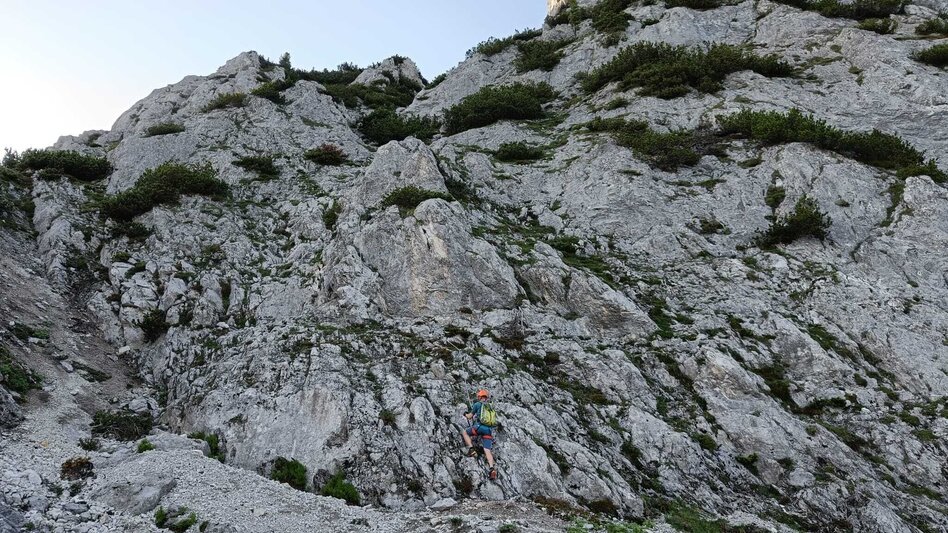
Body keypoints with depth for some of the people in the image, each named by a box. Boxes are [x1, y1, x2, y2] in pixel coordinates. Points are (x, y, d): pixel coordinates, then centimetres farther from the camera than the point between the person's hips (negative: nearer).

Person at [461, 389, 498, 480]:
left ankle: (471, 449, 1)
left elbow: (470, 416, 13)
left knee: (464, 432, 21)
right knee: (487, 450, -3)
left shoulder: (477, 404, 8)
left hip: (479, 427, -4)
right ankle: (492, 467, -27)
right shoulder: (491, 407, 24)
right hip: (489, 430, 4)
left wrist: (466, 415, 38)